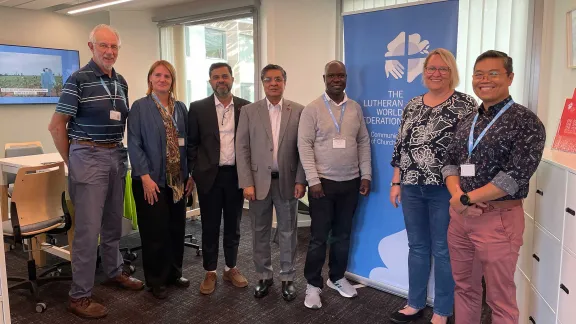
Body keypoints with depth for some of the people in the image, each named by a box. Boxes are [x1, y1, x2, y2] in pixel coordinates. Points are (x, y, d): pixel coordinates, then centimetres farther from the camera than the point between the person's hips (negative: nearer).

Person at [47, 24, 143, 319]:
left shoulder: (121, 82, 10)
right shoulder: (78, 79, -10)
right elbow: (56, 126, -8)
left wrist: (119, 150, 13)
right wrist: (72, 162, -4)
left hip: (117, 156, 6)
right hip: (88, 157, -6)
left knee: (113, 222, 17)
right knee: (88, 228, -3)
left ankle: (115, 272, 35)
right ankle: (79, 296, 8)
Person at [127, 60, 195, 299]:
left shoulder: (180, 108, 8)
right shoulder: (139, 107, -5)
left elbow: (187, 143, 9)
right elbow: (134, 145, -10)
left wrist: (192, 174, 4)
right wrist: (145, 176, -17)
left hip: (177, 180, 5)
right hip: (152, 180, -5)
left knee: (177, 228, 13)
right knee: (155, 231, 4)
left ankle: (174, 273, 31)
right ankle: (156, 280, 21)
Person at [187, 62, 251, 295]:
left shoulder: (246, 107, 4)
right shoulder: (198, 108, 1)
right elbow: (192, 143, 3)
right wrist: (193, 173, -2)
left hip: (236, 175, 1)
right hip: (209, 176, -1)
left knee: (233, 225, 13)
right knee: (210, 227, 8)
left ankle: (231, 268, 29)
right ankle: (210, 273, 22)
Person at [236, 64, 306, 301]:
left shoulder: (298, 111, 1)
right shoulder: (249, 111, 1)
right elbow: (242, 149, -2)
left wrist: (301, 180, -7)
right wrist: (247, 183, -8)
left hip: (287, 180, 0)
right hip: (259, 180, 1)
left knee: (288, 232, 9)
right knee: (260, 232, 11)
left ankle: (287, 278, 25)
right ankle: (264, 276, 28)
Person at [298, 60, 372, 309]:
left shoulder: (355, 108, 7)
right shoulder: (312, 109, -5)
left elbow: (364, 142, 10)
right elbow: (304, 145, -9)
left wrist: (366, 175, 4)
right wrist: (313, 180, -14)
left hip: (351, 182, 4)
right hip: (323, 182, -4)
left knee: (343, 235, 14)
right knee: (319, 237, 3)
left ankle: (337, 277, 32)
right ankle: (313, 284, 19)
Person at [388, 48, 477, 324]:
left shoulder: (465, 104, -6)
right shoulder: (412, 105, 10)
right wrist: (396, 182, 9)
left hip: (445, 189, -5)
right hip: (412, 188, 5)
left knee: (443, 251, 7)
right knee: (417, 247, 15)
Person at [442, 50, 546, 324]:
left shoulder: (526, 122, -9)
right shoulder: (467, 122, 10)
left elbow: (517, 175, -18)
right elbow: (449, 162, 9)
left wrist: (466, 199, -15)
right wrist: (457, 195, -12)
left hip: (498, 219, -5)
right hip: (459, 216, 6)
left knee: (500, 299, 8)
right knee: (464, 288, 18)